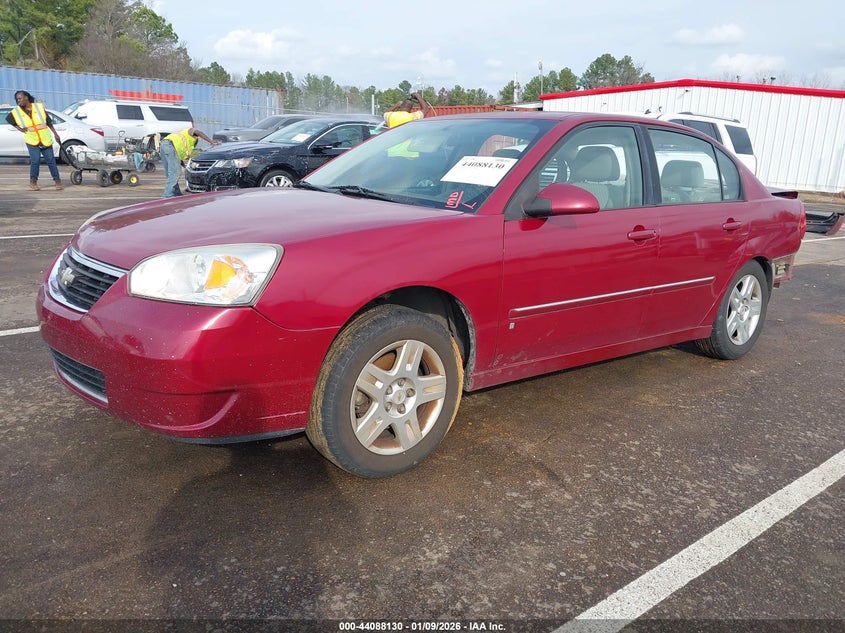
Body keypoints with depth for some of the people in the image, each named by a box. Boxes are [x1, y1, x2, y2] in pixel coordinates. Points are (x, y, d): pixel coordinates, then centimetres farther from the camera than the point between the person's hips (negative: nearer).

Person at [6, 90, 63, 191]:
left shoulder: (39, 107, 0)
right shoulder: (16, 112, 0)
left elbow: (49, 122, 6)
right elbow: (8, 119, 17)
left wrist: (55, 134, 6)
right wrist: (20, 129, 8)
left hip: (45, 139, 1)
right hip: (32, 140, -1)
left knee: (50, 160, 3)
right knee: (35, 160, -12)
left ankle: (57, 180, 14)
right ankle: (33, 181, 4)